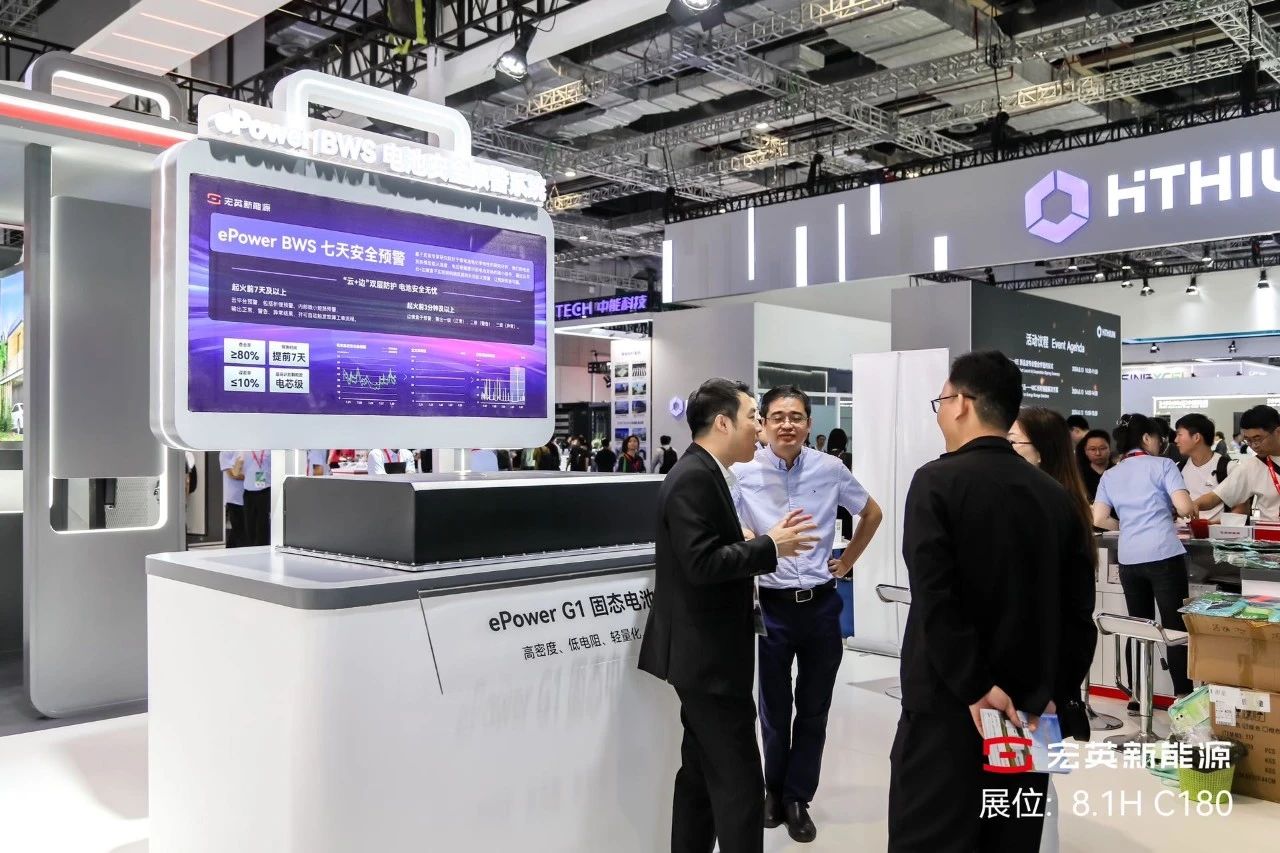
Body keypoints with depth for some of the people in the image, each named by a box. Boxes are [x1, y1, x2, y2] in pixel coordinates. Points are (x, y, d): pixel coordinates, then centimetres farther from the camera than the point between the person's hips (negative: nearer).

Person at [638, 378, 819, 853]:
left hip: (705, 653, 11)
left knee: (701, 775, 18)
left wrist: (767, 541, 5)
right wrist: (770, 547, -18)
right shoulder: (694, 478, -19)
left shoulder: (704, 474, 12)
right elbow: (702, 563, -26)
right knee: (741, 784, -4)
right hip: (708, 655, -11)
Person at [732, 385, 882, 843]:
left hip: (821, 604, 2)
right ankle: (775, 789, 36)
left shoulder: (831, 470, -5)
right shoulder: (743, 472, -12)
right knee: (774, 708, 14)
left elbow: (872, 514, 12)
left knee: (814, 710, 12)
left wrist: (847, 562, 9)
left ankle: (797, 798, 29)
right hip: (770, 605, -2)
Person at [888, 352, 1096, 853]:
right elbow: (1078, 610, 6)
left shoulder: (937, 481, -12)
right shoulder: (1055, 494, 6)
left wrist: (976, 689, -15)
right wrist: (1055, 693, 10)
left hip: (947, 706, -6)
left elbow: (935, 600, -20)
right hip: (1028, 709, 6)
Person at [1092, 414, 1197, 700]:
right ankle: (1183, 697, 0)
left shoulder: (1109, 476, 12)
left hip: (1129, 560, 4)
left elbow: (1099, 519, 4)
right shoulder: (1162, 465, 0)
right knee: (1175, 627, 0)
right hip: (1164, 556, -4)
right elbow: (1184, 507, -10)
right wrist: (1192, 509, 12)